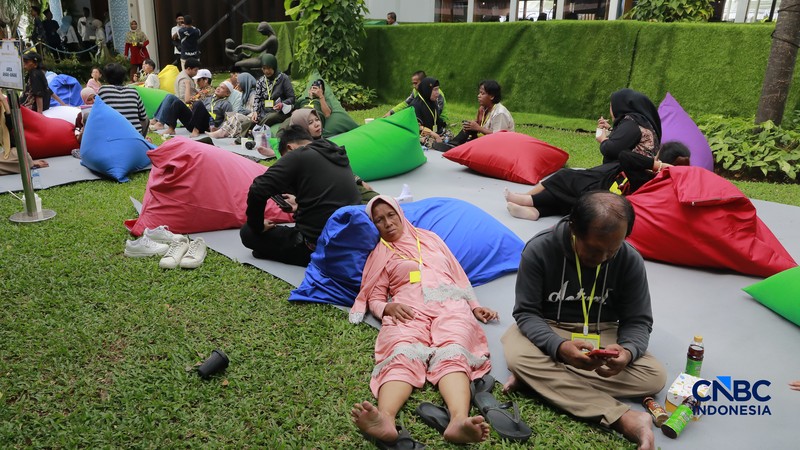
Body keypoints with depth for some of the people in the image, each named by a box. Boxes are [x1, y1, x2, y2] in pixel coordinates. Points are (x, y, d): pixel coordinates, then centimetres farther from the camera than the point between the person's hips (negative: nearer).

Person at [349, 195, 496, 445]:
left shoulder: (430, 238, 32)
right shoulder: (379, 254, 26)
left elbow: (458, 275, 29)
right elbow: (374, 298, 16)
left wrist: (474, 306, 15)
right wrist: (387, 308, -8)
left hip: (449, 304, 1)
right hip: (408, 309, -1)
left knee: (452, 354, -33)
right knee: (402, 356, -36)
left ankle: (459, 421, -61)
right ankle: (385, 420, -63)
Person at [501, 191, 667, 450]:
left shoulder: (631, 261, -11)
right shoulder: (539, 249, -18)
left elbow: (639, 321, -6)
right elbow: (526, 312, -17)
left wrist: (627, 351, -31)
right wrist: (559, 347, -37)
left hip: (603, 334, 3)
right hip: (547, 329, -2)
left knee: (655, 376, -23)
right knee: (518, 357, -35)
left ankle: (539, 377, -25)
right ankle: (624, 419, -38)